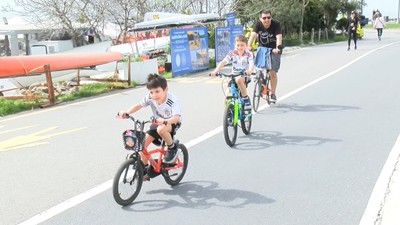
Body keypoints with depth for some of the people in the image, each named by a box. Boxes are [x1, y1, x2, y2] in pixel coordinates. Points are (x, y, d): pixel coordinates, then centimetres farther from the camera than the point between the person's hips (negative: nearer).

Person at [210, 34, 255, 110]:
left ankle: (246, 99, -21)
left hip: (245, 76, -3)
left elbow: (251, 64, -26)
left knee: (239, 79, -39)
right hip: (233, 76, 3)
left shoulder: (248, 54, -10)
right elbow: (223, 62, -16)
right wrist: (215, 71, -33)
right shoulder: (232, 53, -5)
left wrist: (250, 71, -50)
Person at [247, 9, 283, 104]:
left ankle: (273, 94, 8)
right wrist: (248, 46, -43)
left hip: (274, 49, -2)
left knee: (272, 72, -5)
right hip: (262, 48, 2)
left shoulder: (276, 24, -21)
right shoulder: (258, 24, -15)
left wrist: (278, 48, -50)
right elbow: (253, 35, -27)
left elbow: (279, 37, -32)